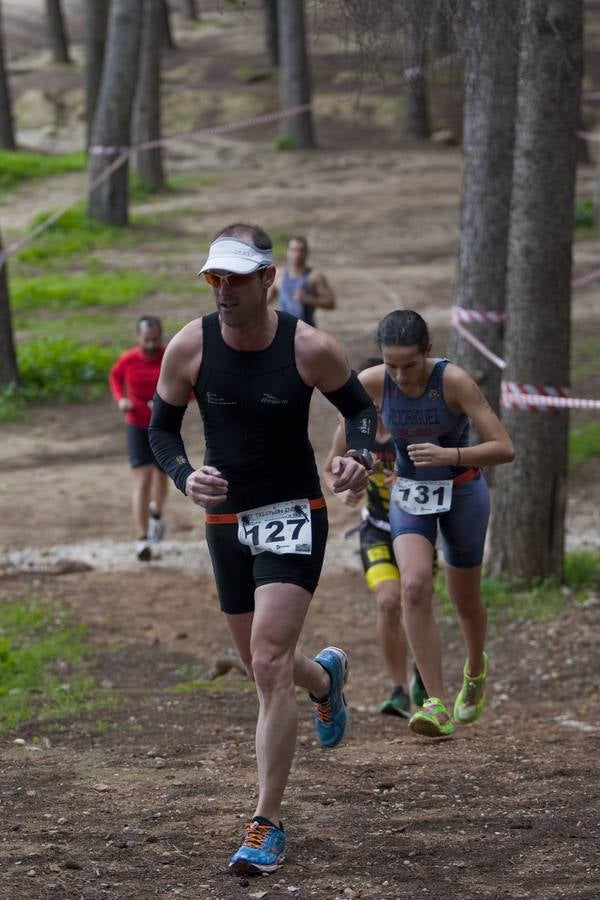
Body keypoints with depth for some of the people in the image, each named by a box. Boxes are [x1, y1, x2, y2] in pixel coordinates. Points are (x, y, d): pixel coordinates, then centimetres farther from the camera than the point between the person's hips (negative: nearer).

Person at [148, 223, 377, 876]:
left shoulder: (310, 348, -14)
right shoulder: (188, 348, -9)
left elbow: (360, 407, 2)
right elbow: (161, 427, 3)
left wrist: (359, 456, -20)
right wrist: (185, 477, -17)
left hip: (294, 515, -4)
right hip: (226, 521, 4)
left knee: (268, 664, -17)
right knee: (262, 665, 17)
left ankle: (267, 824, -10)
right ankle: (326, 676, 55)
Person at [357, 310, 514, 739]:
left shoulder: (454, 381, -27)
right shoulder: (371, 382, -18)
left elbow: (505, 449, -28)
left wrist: (448, 455, -40)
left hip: (462, 492, -2)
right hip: (410, 495, 2)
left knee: (465, 600, 15)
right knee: (415, 587, -23)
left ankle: (476, 670, 49)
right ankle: (438, 705, -24)